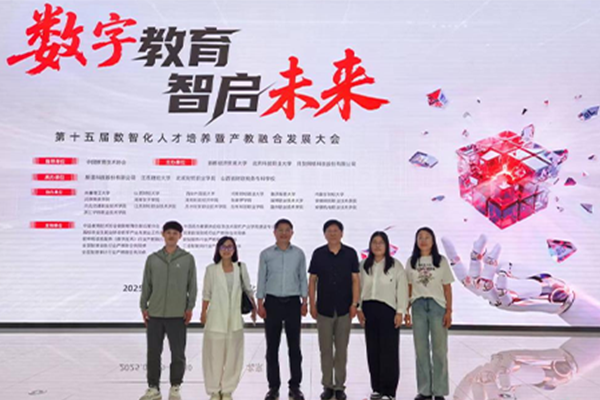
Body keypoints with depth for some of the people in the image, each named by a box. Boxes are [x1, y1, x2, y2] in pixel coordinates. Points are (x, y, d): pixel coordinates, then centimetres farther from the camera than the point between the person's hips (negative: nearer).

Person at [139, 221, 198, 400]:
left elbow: (192, 285, 2)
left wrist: (190, 307, -4)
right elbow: (146, 284, 9)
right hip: (154, 314, 2)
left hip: (177, 315, -1)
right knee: (153, 353, 8)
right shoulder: (152, 258, 7)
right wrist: (143, 307, 4)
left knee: (178, 354, 5)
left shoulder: (188, 258, 2)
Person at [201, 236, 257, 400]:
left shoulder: (241, 267, 3)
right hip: (216, 318, -1)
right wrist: (203, 313, 1)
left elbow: (248, 289, 9)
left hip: (235, 318, 2)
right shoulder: (211, 269, 0)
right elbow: (206, 293, 4)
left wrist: (254, 308, 6)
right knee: (214, 355, 3)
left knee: (233, 356, 6)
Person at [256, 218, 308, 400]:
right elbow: (261, 279, 3)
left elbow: (303, 278, 7)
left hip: (293, 303, 0)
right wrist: (260, 304, -2)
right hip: (272, 302, 0)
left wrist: (304, 302, 2)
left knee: (294, 346, 5)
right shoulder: (266, 254, 2)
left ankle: (295, 385, 16)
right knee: (272, 346, 5)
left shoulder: (298, 253, 4)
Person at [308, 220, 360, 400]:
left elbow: (355, 280, 1)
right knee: (325, 349, 7)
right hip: (324, 309, 0)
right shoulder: (318, 254, 0)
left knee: (342, 349, 8)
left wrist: (354, 303, -5)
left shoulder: (350, 253, 0)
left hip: (344, 309, 0)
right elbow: (312, 280, 3)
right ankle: (327, 385, 20)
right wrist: (312, 304, -1)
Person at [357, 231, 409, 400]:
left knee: (389, 351, -2)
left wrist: (400, 311, -9)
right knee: (373, 350, 9)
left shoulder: (395, 265, -2)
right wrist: (358, 308, 2)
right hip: (369, 309, 4)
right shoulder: (364, 265, 10)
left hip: (388, 309, -4)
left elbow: (402, 289, -4)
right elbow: (359, 288, 9)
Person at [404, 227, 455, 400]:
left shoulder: (441, 261, 4)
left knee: (439, 349, 1)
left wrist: (449, 311, -4)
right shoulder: (411, 261, 7)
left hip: (437, 305, -1)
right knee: (421, 349, 5)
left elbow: (447, 288, 3)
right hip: (418, 306, 1)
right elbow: (409, 288, 7)